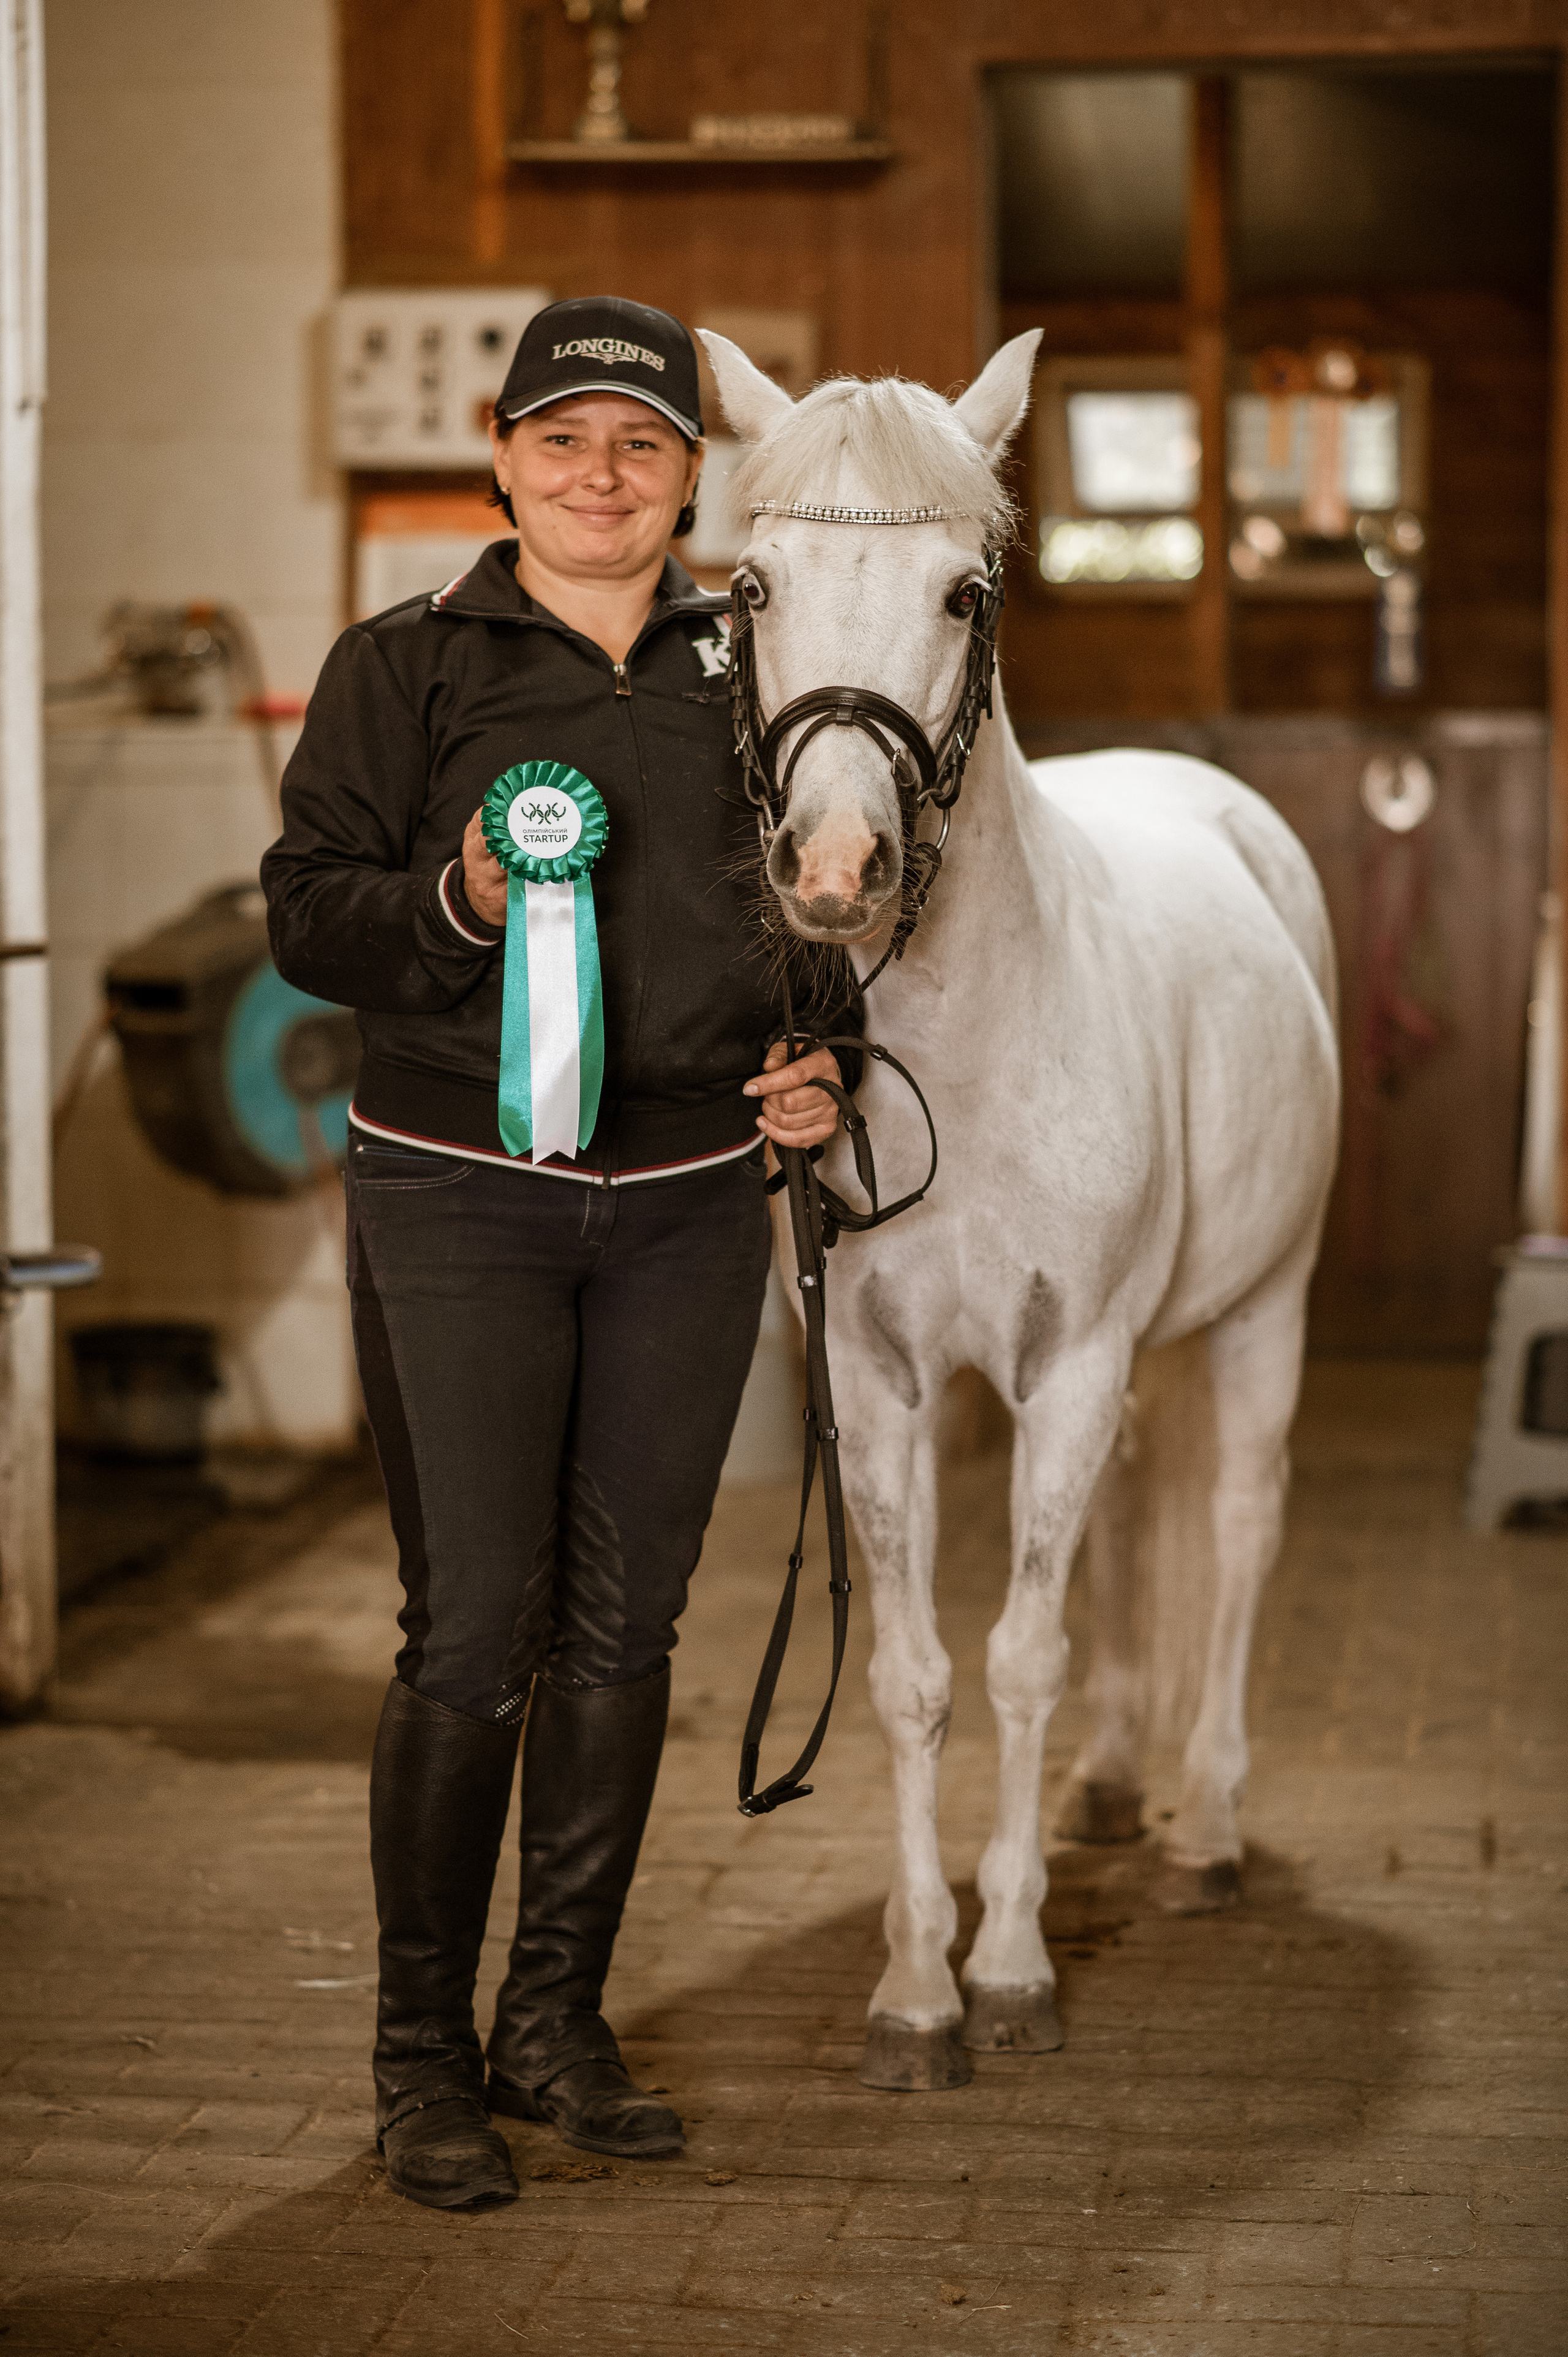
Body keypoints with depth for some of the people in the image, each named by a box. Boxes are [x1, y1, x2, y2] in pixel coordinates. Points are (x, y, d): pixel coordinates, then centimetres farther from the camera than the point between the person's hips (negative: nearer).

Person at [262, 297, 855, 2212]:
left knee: (624, 1623, 8)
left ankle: (558, 2026, 21)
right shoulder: (405, 666, 0)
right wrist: (458, 907, -22)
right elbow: (305, 909, -3)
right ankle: (422, 2058, 8)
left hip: (689, 1206, 4)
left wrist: (819, 1061, 1)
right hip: (457, 1193, -4)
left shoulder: (749, 670, 10)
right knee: (473, 1626, -5)